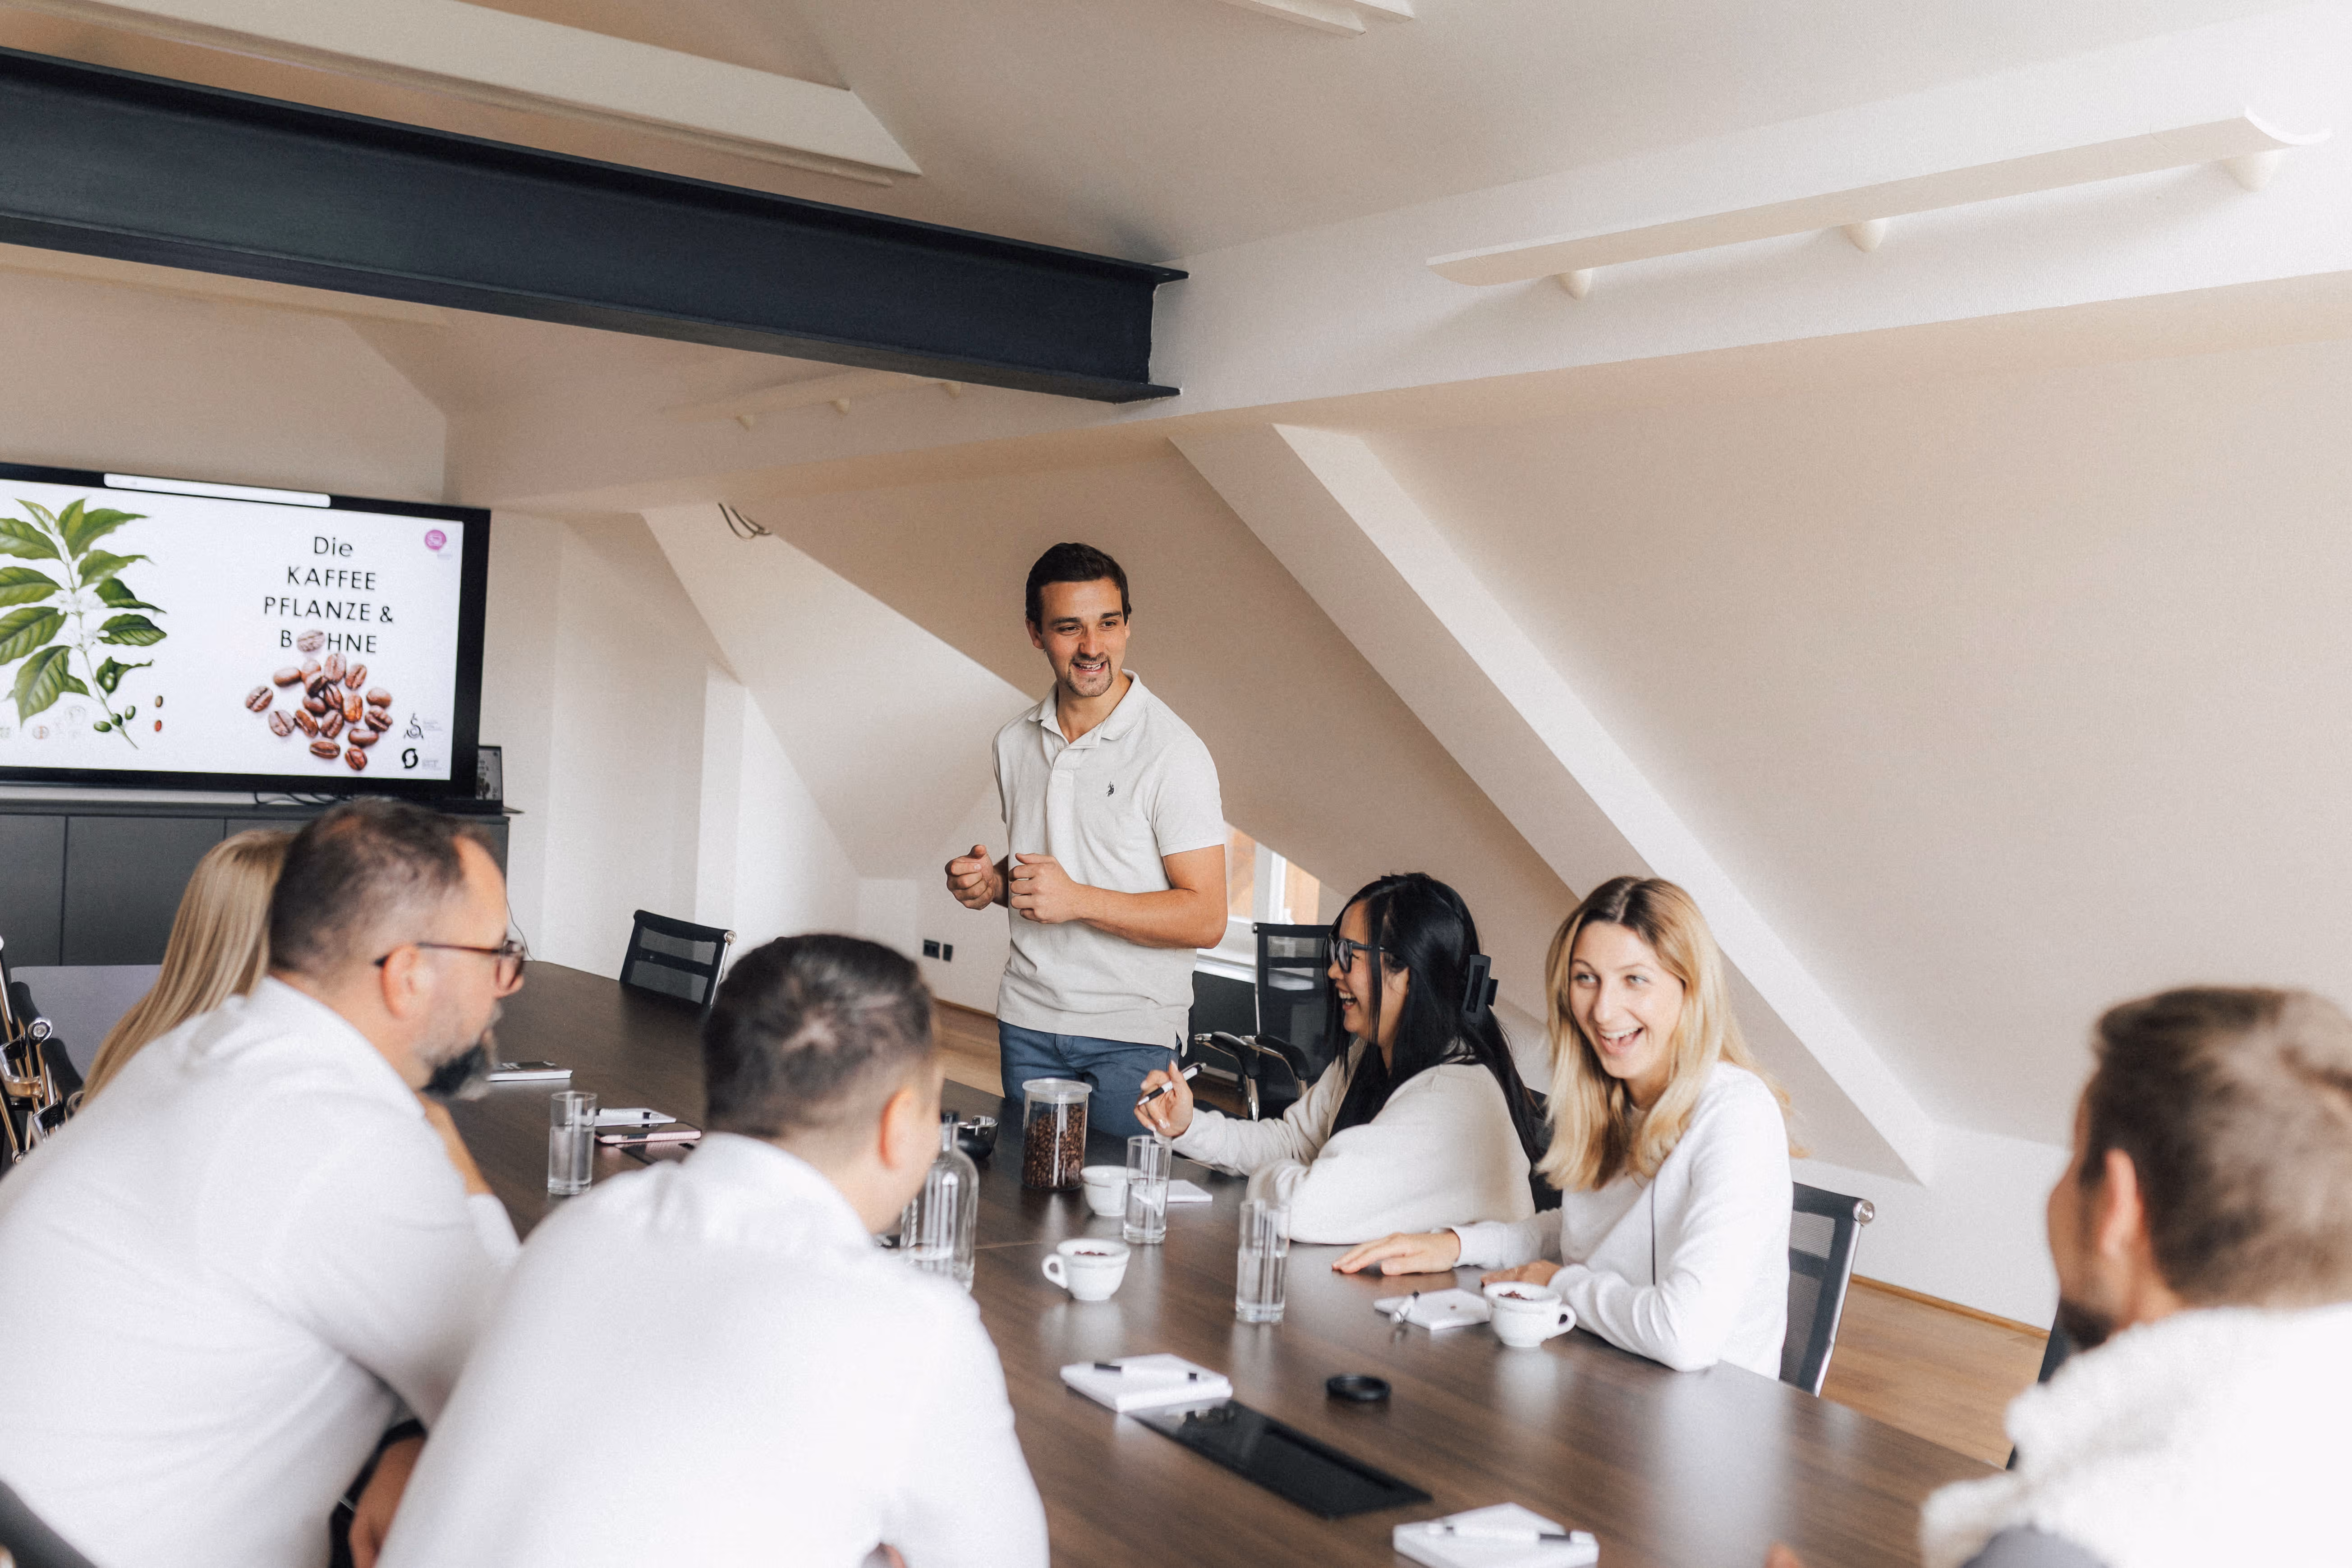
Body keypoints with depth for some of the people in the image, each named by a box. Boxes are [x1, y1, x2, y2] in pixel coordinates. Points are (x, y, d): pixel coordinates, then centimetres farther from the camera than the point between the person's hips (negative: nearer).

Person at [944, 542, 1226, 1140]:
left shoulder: (1172, 752, -12)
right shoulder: (1015, 742, 7)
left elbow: (1205, 919, -14)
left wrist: (1078, 900, -23)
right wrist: (992, 882, 0)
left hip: (1132, 1031, -5)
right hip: (1027, 1023, 5)